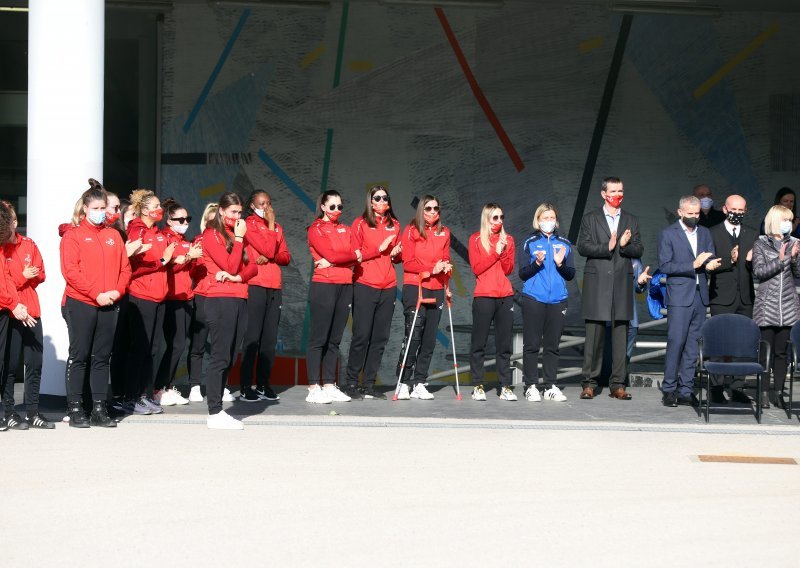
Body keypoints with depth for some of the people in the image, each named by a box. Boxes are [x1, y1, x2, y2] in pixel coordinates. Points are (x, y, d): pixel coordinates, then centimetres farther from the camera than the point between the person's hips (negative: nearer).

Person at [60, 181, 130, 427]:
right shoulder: (73, 235, 1)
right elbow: (70, 271, -9)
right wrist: (96, 294, -15)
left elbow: (125, 268, 11)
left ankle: (99, 408, 10)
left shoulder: (113, 235, 14)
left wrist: (117, 291, -7)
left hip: (109, 305, 4)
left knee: (102, 357, 6)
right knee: (79, 356, -1)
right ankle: (74, 408, 2)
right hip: (80, 304, -4)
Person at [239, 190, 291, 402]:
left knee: (270, 339, 6)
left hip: (274, 288, 6)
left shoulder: (277, 227, 19)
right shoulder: (250, 224, -2)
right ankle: (245, 387, -6)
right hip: (255, 286, -6)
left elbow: (286, 257, 11)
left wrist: (270, 256, -7)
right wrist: (271, 224, -6)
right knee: (252, 337, -8)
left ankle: (263, 384, 11)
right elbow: (268, 249, -14)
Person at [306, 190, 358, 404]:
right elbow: (330, 254, -13)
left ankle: (329, 386, 11)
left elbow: (355, 257, 5)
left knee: (334, 339, 7)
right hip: (324, 285, -6)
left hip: (345, 286, 6)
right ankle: (313, 388, -5)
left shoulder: (344, 230, 18)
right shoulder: (316, 229, 0)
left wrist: (333, 262, -10)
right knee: (319, 338, -5)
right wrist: (354, 254, 1)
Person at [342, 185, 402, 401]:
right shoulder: (361, 224, 1)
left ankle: (369, 385, 9)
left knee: (380, 337, 4)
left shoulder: (394, 225, 15)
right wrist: (379, 249, -12)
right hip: (365, 286, -5)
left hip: (388, 287, 5)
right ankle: (351, 383, 3)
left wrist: (396, 253, 1)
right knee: (361, 336, -6)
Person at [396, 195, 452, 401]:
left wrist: (445, 267, -4)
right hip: (414, 288, -5)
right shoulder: (411, 231, 1)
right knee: (413, 335, -10)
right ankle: (404, 383, -5)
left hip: (436, 290, 5)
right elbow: (408, 262, -5)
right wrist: (432, 268, -14)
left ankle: (419, 383, 7)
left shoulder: (444, 233, 15)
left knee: (429, 339, 2)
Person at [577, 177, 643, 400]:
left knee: (621, 335, 1)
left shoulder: (631, 221, 16)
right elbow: (582, 246, -3)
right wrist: (607, 247, -16)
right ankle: (589, 383, 3)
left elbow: (639, 250, 8)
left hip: (621, 283, 2)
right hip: (596, 284, -2)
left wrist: (624, 245, -13)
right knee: (594, 335, -3)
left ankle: (617, 384, 5)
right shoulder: (590, 219, 9)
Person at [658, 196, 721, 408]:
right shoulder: (667, 235, -2)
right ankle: (669, 389, -1)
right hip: (679, 296, -5)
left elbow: (711, 260, 16)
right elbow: (664, 265, -9)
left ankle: (686, 390, 10)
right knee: (675, 342, -8)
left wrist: (711, 264, -9)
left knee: (693, 345, 6)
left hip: (700, 295, 5)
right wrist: (693, 265, -17)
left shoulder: (705, 233, 15)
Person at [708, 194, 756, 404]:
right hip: (722, 297, -4)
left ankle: (737, 388, 12)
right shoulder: (713, 234, 1)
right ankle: (717, 388, 2)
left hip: (745, 298, 4)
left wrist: (751, 260, -12)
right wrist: (729, 261, -21)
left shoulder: (752, 235, 12)